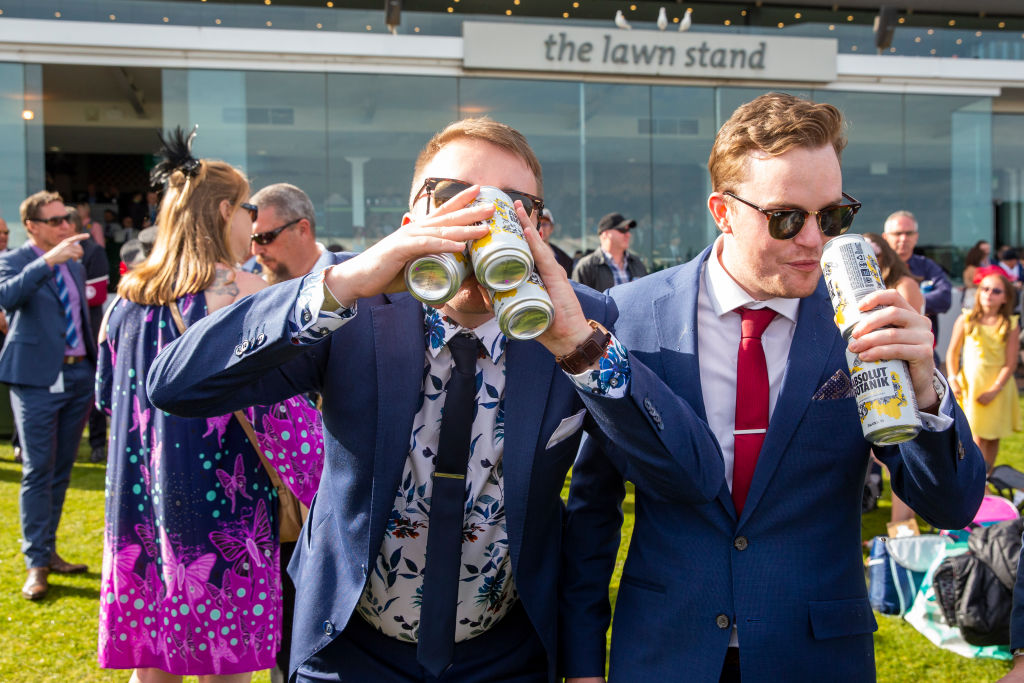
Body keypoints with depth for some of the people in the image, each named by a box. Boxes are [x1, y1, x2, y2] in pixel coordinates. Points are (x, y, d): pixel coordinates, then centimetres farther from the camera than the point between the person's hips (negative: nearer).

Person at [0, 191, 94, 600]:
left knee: (61, 470, 11)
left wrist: (97, 371, 16)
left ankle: (48, 551, 21)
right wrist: (47, 260, -35)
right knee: (38, 471, -5)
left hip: (79, 374, 6)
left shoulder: (74, 265, 15)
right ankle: (36, 565, 0)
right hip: (37, 377, -6)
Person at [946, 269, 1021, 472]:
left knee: (993, 437, 7)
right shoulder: (965, 320, -2)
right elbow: (952, 352, 4)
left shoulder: (1011, 325, -5)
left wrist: (994, 390, -14)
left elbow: (1010, 364, -7)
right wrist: (953, 379, -7)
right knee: (978, 437, -1)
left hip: (998, 386, 0)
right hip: (970, 384, 0)